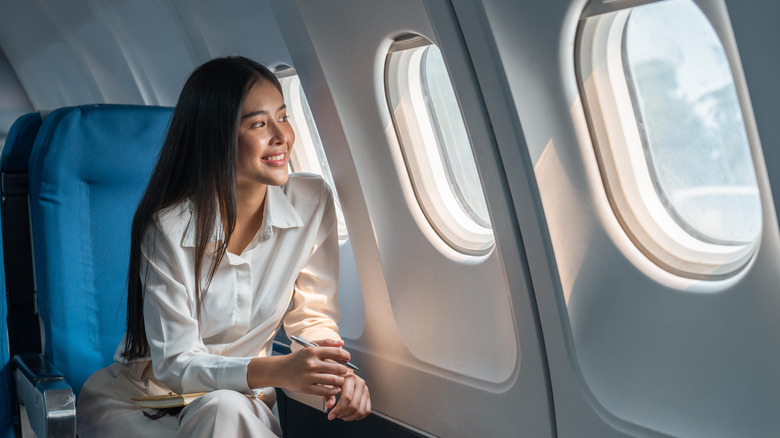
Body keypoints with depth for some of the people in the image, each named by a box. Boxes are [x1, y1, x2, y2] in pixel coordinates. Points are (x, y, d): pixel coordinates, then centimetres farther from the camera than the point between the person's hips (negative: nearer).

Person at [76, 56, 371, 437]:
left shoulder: (312, 202, -10)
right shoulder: (168, 227, -20)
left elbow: (311, 316, 0)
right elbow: (175, 364, -19)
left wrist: (338, 372, -22)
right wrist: (279, 371, -35)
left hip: (244, 399, 3)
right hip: (140, 398, -3)